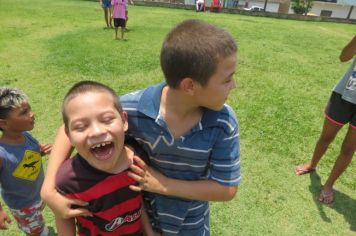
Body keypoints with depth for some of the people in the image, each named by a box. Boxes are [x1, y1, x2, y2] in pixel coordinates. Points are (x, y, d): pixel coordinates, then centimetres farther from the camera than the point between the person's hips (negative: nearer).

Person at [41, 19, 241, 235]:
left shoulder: (224, 123, -26)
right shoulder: (135, 108, -29)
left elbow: (227, 189, -19)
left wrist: (164, 185, -24)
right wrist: (49, 188, -25)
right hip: (139, 215, 0)